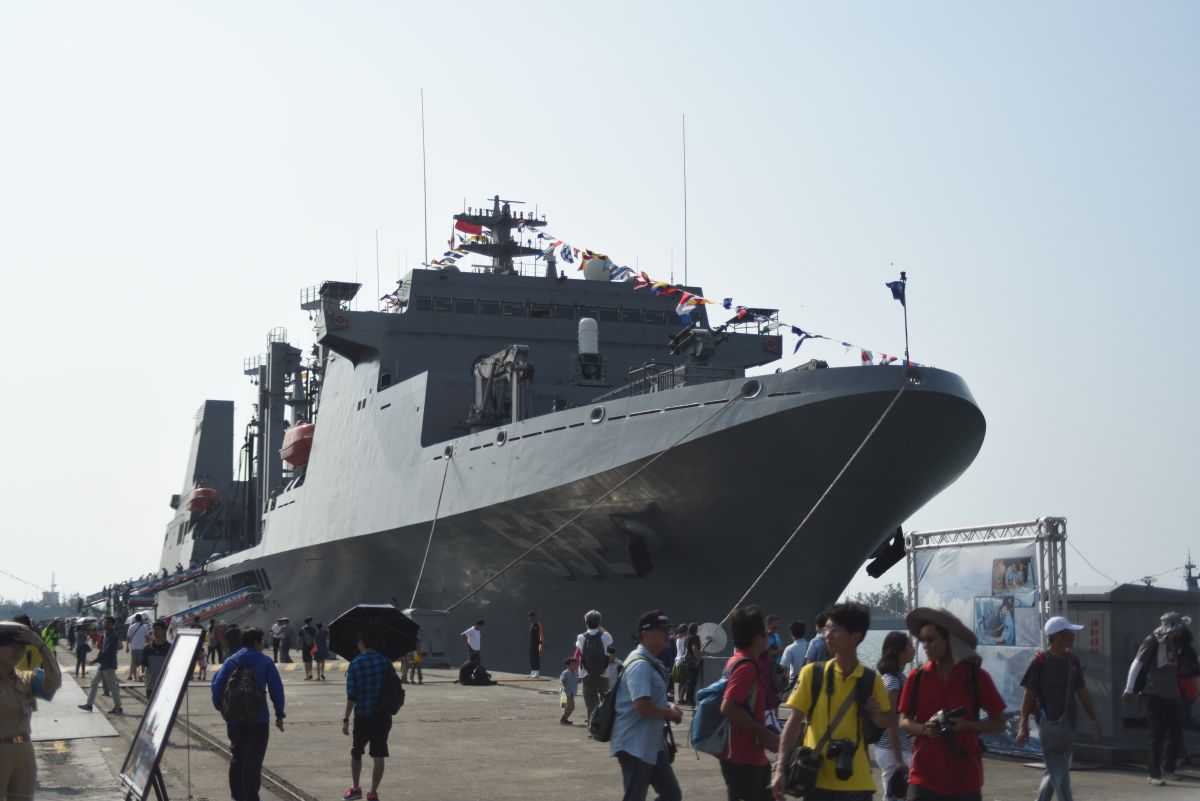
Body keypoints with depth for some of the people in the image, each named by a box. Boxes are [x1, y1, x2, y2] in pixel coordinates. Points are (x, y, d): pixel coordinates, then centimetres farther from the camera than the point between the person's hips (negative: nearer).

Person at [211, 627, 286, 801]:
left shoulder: (231, 661, 5)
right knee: (253, 759, 1)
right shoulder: (265, 662, -5)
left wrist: (220, 707, 9)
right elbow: (276, 689, -8)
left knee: (237, 755, 20)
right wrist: (279, 715, -2)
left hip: (234, 718, 4)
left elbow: (217, 684, -2)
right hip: (258, 718, -4)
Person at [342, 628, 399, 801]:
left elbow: (352, 696, -11)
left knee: (356, 753, 18)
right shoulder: (385, 661, -1)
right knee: (378, 756, 6)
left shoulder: (355, 664, -10)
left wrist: (346, 719, -5)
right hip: (383, 715, 2)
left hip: (363, 716, -2)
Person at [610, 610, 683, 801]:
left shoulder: (652, 663, 13)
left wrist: (669, 706, 4)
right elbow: (643, 707, -28)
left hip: (653, 744, 10)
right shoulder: (640, 665, -20)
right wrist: (671, 713, -12)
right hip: (634, 746, -10)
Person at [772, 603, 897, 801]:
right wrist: (781, 768, -8)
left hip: (856, 781, 1)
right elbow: (795, 721, -1)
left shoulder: (871, 681, 2)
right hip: (818, 779, -1)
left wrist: (878, 716, -8)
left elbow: (890, 721, 15)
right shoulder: (812, 673, -2)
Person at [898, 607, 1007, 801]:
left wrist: (967, 725, -16)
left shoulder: (976, 677, -3)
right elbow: (904, 721, 8)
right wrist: (924, 729, -14)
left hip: (965, 778, 0)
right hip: (924, 777, 0)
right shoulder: (917, 677, 1)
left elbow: (999, 723, 1)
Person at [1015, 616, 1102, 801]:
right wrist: (1023, 725, -13)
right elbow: (1029, 695, -9)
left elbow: (1082, 692, 14)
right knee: (1060, 774, -9)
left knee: (1055, 771, 13)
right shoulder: (1039, 661, -10)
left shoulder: (1073, 661, 9)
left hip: (1068, 723, 7)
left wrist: (1094, 719, 10)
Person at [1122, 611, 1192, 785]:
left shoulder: (1174, 643, 11)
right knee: (1158, 735, -3)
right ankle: (1153, 773, 7)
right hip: (1155, 694, -7)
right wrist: (1129, 689, -14)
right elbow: (1137, 664, -12)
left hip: (1171, 695, 7)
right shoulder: (1153, 641, -10)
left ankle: (1167, 769, 22)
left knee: (1176, 732, 8)